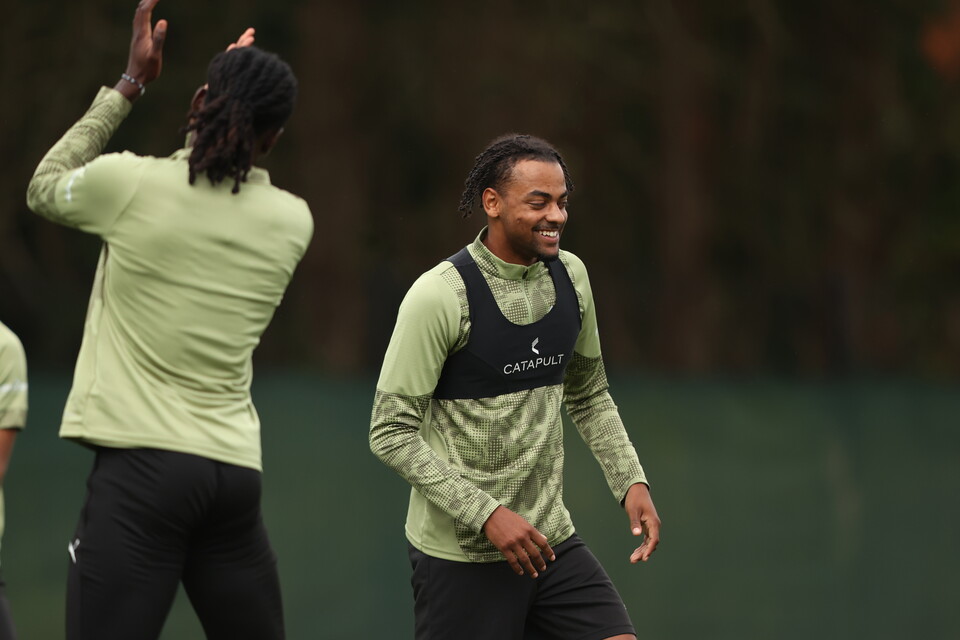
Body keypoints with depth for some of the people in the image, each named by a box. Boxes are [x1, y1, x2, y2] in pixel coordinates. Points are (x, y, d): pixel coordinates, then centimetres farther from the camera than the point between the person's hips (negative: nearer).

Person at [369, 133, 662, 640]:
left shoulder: (569, 276, 5)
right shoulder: (439, 296, -16)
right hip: (461, 556, -6)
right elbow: (391, 432, -16)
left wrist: (631, 482, 6)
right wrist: (487, 515, -22)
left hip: (551, 542, 6)